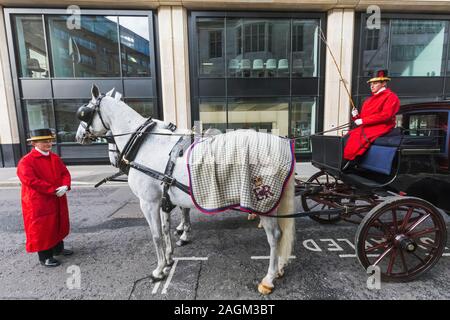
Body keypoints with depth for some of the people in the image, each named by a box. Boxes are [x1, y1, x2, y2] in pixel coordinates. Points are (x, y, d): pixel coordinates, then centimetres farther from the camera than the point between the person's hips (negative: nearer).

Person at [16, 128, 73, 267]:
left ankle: (58, 248, 38)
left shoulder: (55, 158, 7)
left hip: (58, 200, 7)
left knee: (59, 225, 19)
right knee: (42, 229, 5)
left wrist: (65, 186, -16)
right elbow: (31, 181, -23)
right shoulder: (26, 161, -15)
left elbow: (65, 173, 5)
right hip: (39, 202, -7)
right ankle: (45, 257, 20)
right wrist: (53, 190, -24)